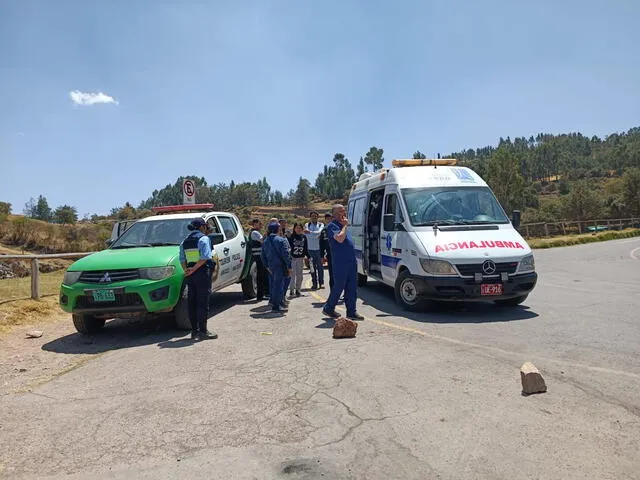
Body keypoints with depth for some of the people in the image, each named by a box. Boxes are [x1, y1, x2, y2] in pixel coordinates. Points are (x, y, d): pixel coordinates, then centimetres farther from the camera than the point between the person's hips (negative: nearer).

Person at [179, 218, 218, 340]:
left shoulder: (185, 241, 17)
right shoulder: (203, 238, -6)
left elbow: (182, 259, 9)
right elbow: (205, 257, -18)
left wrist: (186, 270, 0)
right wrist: (194, 269, -16)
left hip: (191, 275, 7)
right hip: (202, 272, -7)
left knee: (192, 302, 9)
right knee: (203, 302, -4)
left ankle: (194, 331, 14)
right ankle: (202, 331, -3)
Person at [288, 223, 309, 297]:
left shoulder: (304, 237, 8)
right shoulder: (291, 237, -5)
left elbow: (305, 248, 15)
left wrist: (308, 256, 13)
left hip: (301, 258, 4)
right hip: (293, 258, -4)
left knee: (299, 275, 9)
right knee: (292, 274, -7)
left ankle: (297, 290, 18)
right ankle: (291, 290, -3)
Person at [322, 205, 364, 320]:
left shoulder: (343, 225, 19)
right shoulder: (332, 226, -9)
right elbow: (340, 238, -25)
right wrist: (345, 226, -14)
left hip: (352, 262, 8)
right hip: (340, 263, -8)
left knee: (352, 288, 8)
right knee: (338, 287, 1)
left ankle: (351, 312, 13)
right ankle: (328, 308, 18)